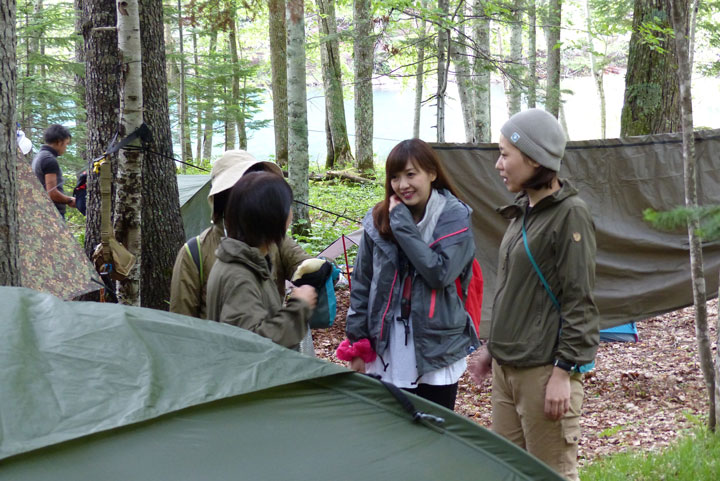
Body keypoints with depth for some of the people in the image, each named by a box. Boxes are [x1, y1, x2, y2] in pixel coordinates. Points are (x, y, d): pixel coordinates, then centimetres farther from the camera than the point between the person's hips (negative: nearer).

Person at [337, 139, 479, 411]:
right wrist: (356, 341, 6)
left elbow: (440, 273, -21)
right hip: (385, 353, 3)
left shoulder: (455, 217, -7)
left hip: (436, 354, -3)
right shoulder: (379, 219, 3)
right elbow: (362, 284, 8)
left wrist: (403, 224, -18)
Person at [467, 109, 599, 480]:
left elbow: (579, 302, -15)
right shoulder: (523, 212, 13)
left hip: (544, 372, -8)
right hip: (506, 367, 8)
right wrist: (493, 347, 23)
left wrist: (564, 372, -17)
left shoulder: (570, 215, -12)